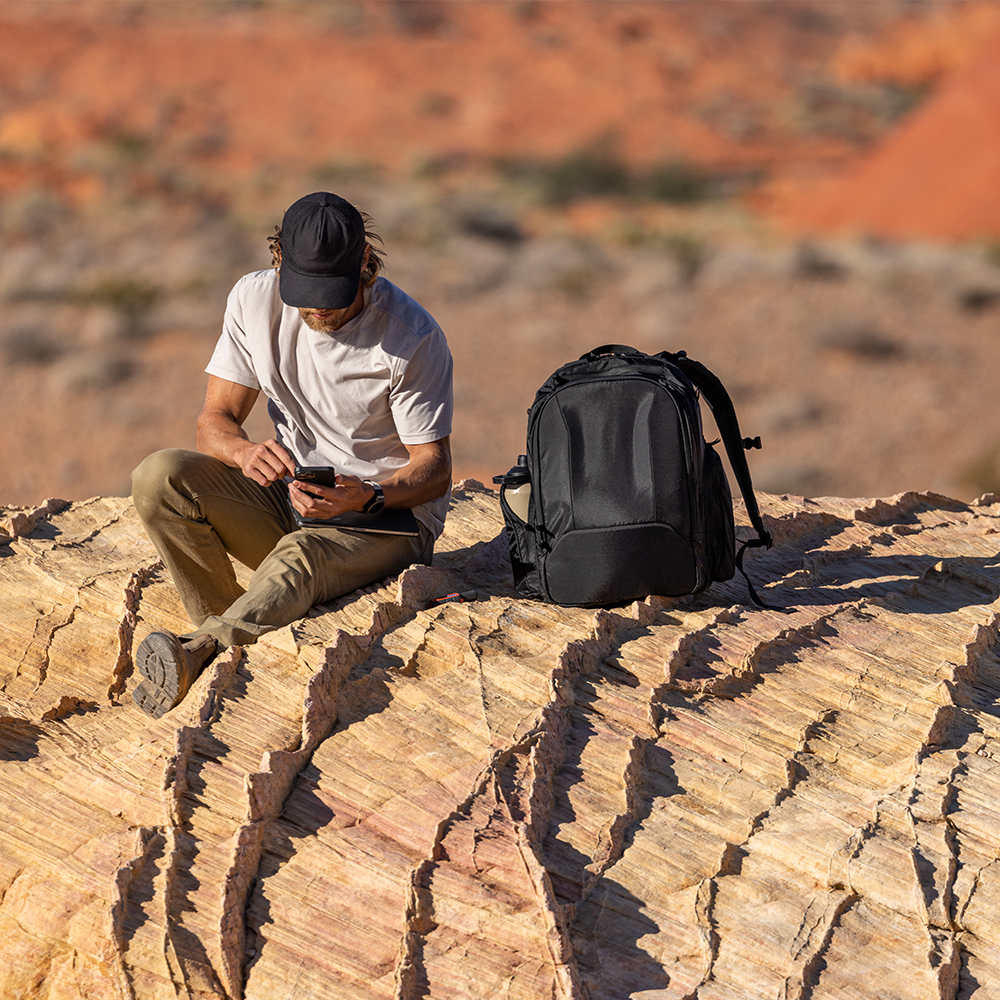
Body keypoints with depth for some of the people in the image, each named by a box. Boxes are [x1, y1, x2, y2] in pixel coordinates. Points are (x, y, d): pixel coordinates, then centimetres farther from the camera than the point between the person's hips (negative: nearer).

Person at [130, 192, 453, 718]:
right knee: (160, 476, -19)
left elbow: (434, 470, -12)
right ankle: (229, 640, -22)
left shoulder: (414, 337, -16)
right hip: (288, 497, 5)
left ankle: (197, 654, -59)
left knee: (302, 553, -38)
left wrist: (368, 497, -34)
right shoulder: (254, 300, -5)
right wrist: (245, 451, -28)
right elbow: (215, 421, -2)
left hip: (389, 517, -5)